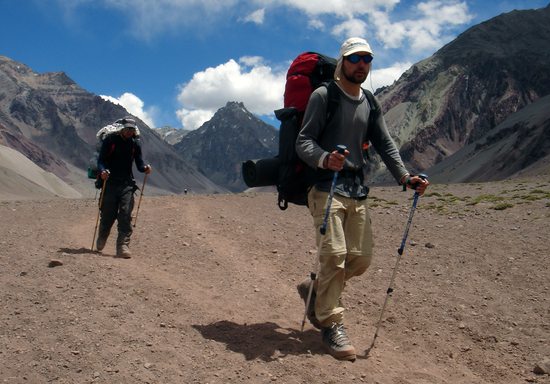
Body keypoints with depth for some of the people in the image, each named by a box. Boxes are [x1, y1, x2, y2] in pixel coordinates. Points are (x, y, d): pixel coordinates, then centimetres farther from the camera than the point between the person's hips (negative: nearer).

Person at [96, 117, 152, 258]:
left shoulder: (135, 143, 8)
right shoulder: (110, 140, -1)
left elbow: (139, 163, 8)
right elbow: (101, 159, -3)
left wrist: (145, 168, -15)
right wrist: (102, 171, -24)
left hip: (127, 184, 2)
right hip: (110, 182, -2)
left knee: (126, 214, -10)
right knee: (108, 214, 4)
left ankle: (123, 246, -10)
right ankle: (101, 240, 32)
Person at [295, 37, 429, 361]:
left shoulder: (371, 104, 17)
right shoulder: (324, 96, -2)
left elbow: (385, 144, 15)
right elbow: (304, 141, -9)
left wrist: (405, 176, -1)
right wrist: (325, 159, -31)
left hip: (358, 191, 7)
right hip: (326, 188, -6)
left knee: (361, 257, 4)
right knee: (334, 254, -15)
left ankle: (316, 290, 28)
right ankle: (331, 324, -1)